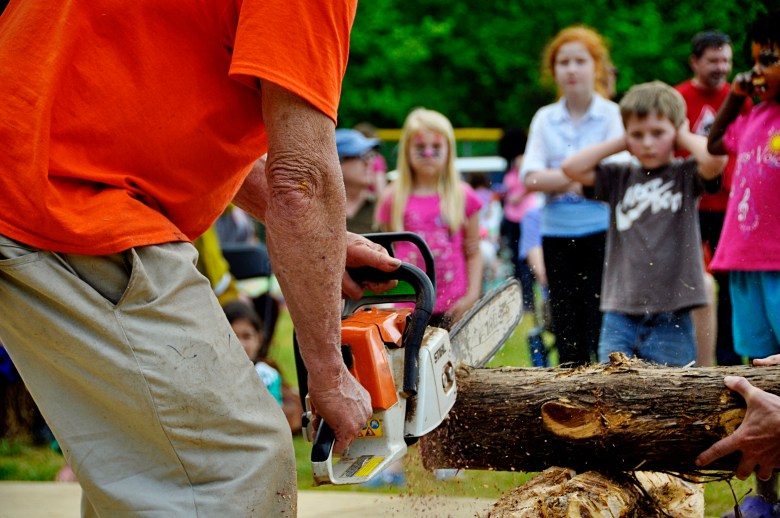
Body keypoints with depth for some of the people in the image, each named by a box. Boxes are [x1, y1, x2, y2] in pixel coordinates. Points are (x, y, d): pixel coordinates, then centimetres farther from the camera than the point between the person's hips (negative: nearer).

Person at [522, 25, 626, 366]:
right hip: (557, 235, 4)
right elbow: (531, 178, -4)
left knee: (601, 329, -6)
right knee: (566, 330, 6)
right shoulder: (545, 119, 8)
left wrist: (557, 178, -9)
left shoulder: (613, 115, -1)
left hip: (602, 232, -3)